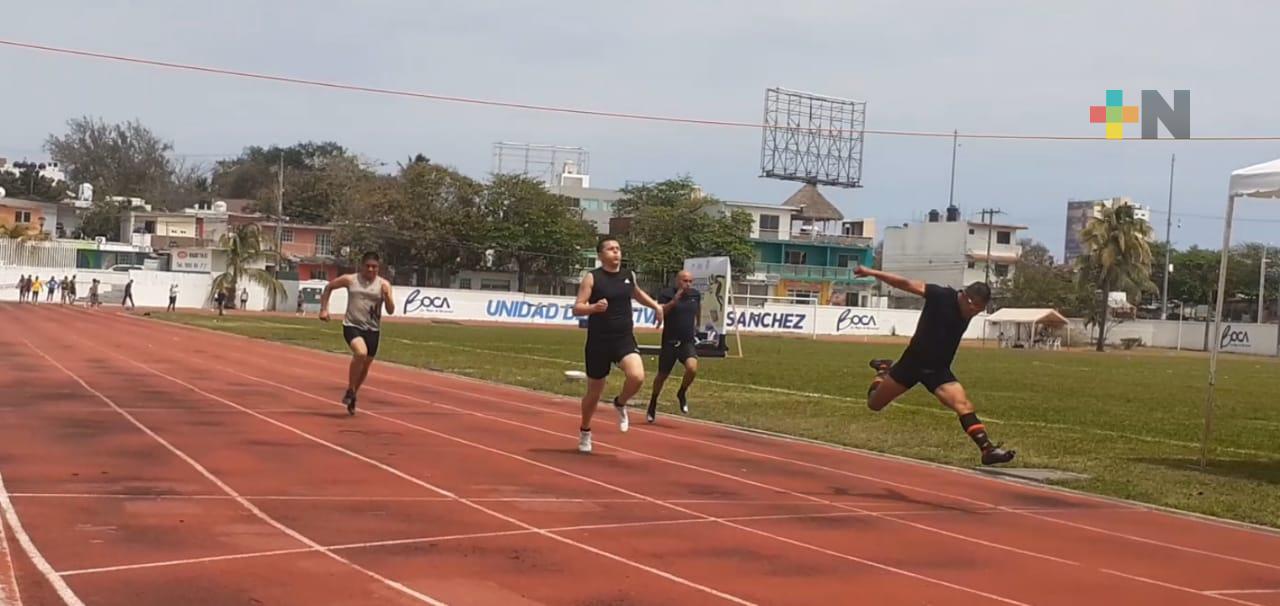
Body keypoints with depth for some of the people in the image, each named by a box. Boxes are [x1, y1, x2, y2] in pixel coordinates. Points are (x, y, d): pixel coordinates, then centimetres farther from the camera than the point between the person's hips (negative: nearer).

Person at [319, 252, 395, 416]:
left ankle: (352, 396, 36)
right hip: (352, 326, -3)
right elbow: (328, 287, 13)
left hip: (372, 329, 3)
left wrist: (386, 295, -22)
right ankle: (350, 390, -11)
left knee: (365, 365, 11)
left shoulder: (384, 284, -1)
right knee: (361, 353, -30)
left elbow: (390, 311, -5)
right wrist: (324, 309, 7)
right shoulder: (350, 280, -2)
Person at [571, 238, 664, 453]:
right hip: (598, 342, -3)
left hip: (625, 339, 3)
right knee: (594, 392, 10)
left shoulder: (628, 275, 6)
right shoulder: (592, 278, -8)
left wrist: (655, 306, 21)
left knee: (637, 377, -25)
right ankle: (585, 432, 36)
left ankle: (620, 404, 9)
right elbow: (577, 308, -13)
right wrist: (593, 307, -32)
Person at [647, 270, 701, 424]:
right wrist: (674, 300, -30)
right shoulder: (666, 294, -8)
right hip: (670, 341, -2)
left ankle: (682, 394, 4)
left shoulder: (695, 295, 5)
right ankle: (653, 405, 32)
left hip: (688, 341, 2)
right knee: (662, 375, 9)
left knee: (692, 368, -24)